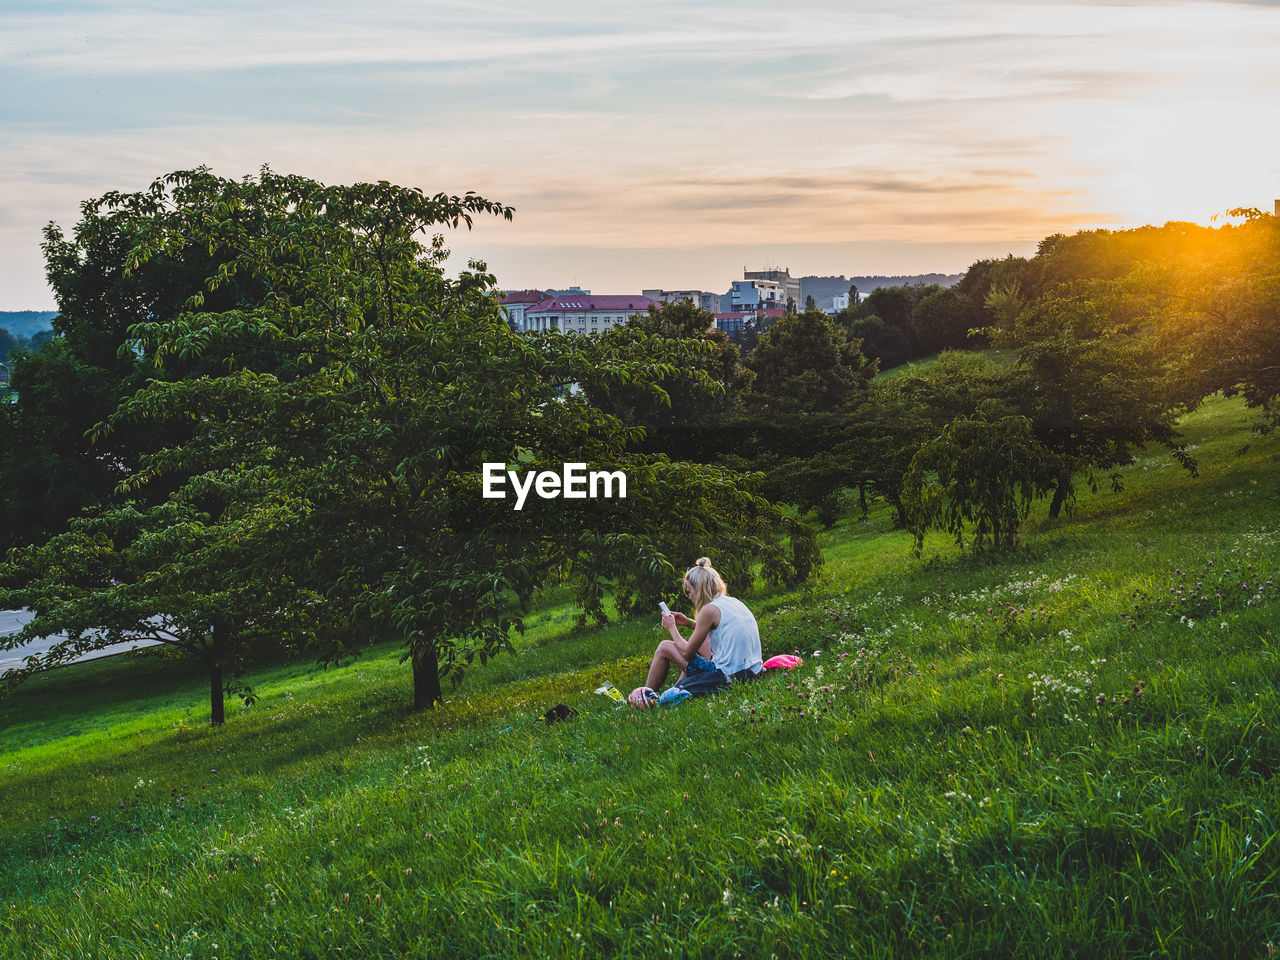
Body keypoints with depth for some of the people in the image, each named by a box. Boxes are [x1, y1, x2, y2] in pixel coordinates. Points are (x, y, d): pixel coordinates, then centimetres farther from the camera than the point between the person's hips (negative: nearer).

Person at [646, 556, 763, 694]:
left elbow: (687, 653, -6)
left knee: (664, 648, 6)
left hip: (727, 677, -8)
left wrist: (672, 628, 10)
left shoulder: (709, 609, -12)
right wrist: (689, 623, 25)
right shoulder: (734, 602, 10)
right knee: (699, 639, 32)